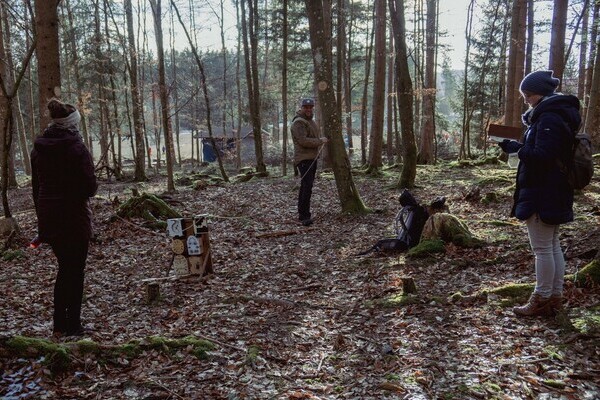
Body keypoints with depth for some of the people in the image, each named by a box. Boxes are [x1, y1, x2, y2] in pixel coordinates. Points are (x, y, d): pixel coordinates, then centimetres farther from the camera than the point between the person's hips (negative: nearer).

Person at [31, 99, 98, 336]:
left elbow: (36, 186, 10)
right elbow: (90, 187, -15)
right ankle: (73, 327, 11)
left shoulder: (38, 149, 6)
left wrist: (42, 216, 17)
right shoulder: (77, 148, -13)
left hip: (48, 218, 6)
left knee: (64, 267, 18)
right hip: (74, 218, -6)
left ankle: (59, 326, 20)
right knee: (75, 271, 5)